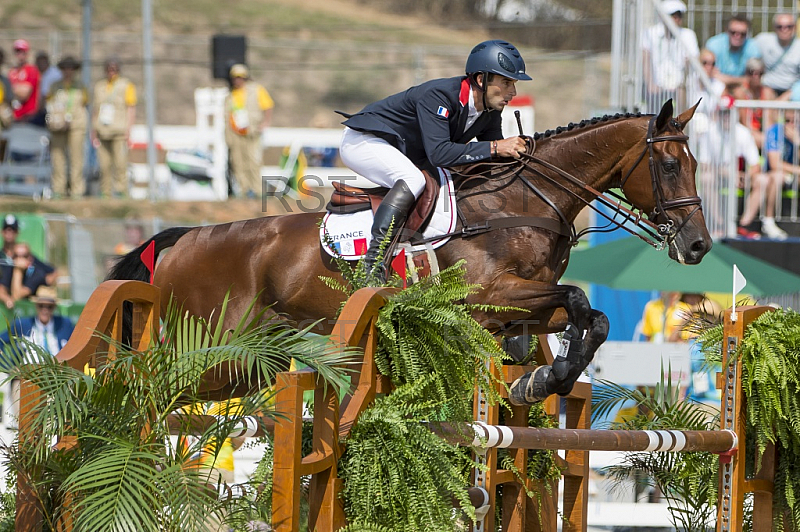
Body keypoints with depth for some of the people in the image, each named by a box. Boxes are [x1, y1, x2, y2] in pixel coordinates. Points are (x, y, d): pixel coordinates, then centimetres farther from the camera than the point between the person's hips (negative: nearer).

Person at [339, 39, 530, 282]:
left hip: (404, 154, 10)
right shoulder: (438, 95, -31)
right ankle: (372, 265, -39)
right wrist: (495, 148, -40)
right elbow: (438, 153, -40)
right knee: (413, 180, -34)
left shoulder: (490, 111, -5)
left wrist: (515, 150, -20)